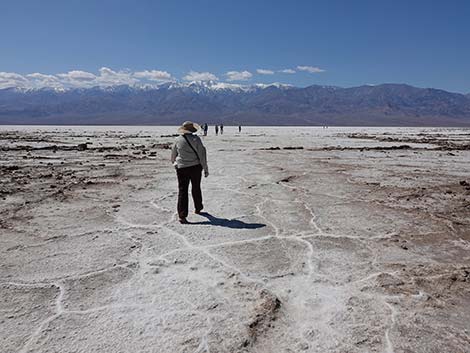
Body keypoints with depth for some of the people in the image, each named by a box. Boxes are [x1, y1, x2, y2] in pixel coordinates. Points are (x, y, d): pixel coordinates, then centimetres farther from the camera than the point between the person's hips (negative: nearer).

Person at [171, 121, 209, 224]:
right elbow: (202, 154, -9)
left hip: (182, 168, 0)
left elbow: (173, 155, 11)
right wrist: (205, 169, -2)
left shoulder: (178, 140, -1)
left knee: (182, 191, 1)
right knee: (196, 188, 19)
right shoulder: (196, 139, -8)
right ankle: (198, 208, 37)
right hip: (195, 167, 0)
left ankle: (182, 215, -6)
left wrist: (174, 163, 32)